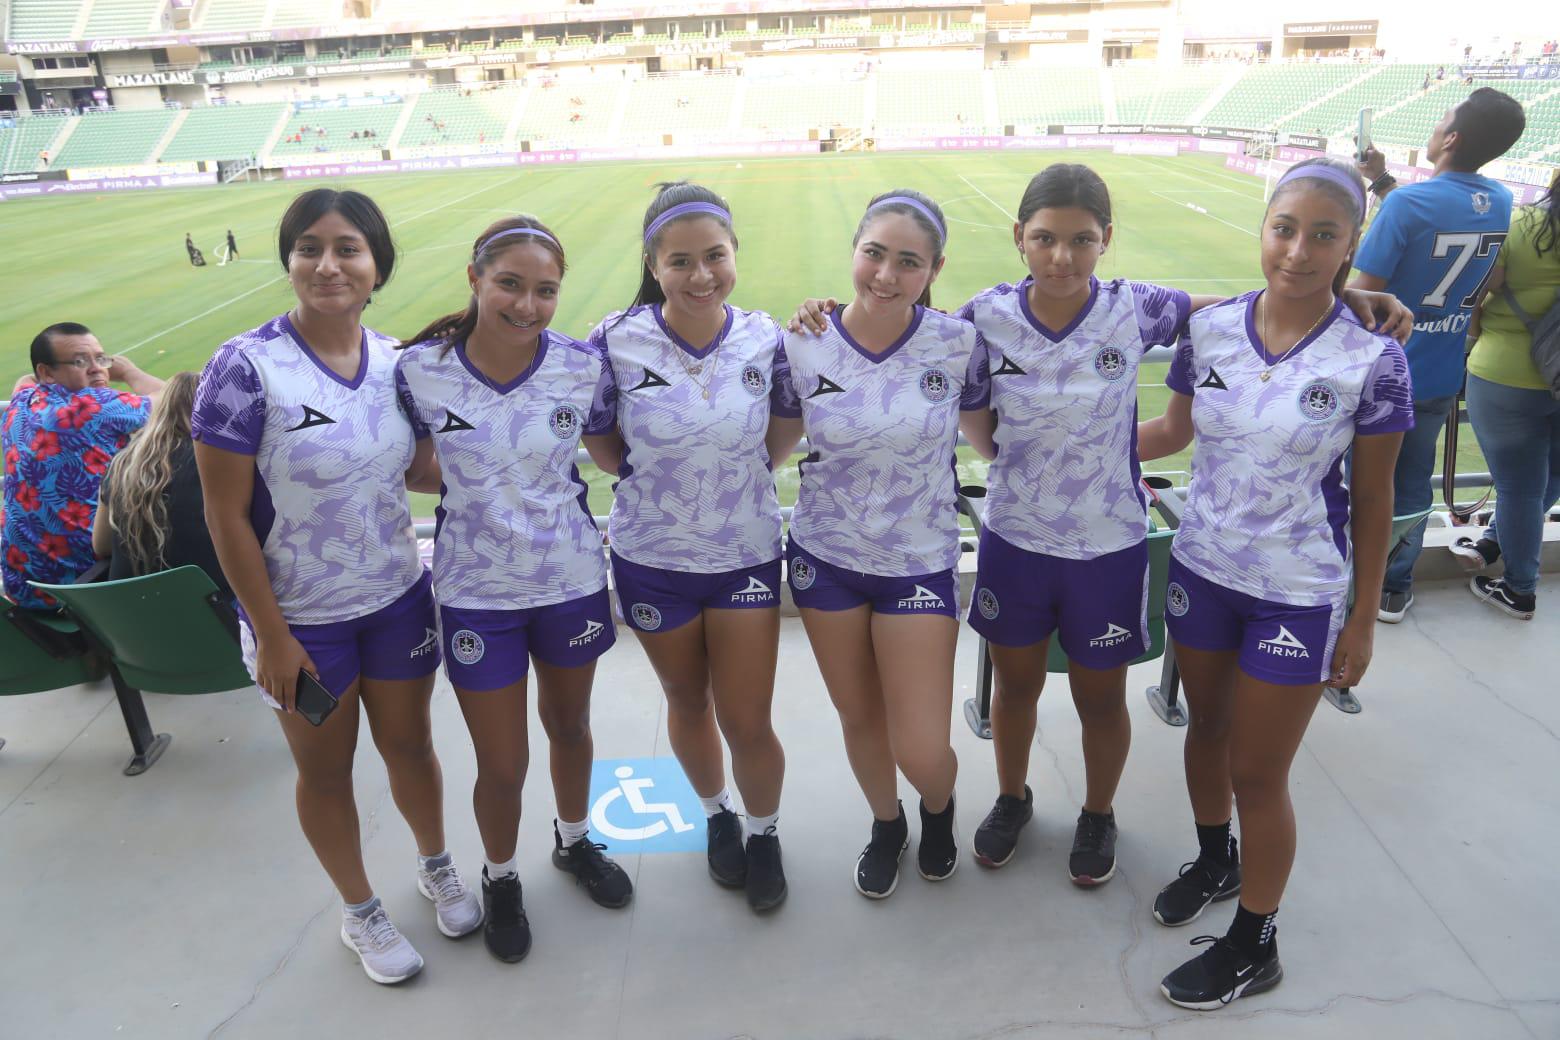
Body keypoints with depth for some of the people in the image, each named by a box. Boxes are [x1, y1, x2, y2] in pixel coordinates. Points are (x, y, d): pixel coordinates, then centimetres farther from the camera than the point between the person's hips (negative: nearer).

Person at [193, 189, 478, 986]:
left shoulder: (394, 359, -6)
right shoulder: (247, 366, -20)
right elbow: (226, 516, -16)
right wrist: (271, 637, -13)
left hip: (398, 598, 3)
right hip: (302, 618, -3)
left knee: (408, 743, 20)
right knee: (325, 768, 16)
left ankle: (436, 867, 47)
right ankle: (360, 912, 40)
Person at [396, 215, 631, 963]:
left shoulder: (582, 368, -12)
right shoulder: (420, 370, -14)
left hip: (572, 580, 2)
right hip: (476, 593, -1)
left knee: (570, 726, 23)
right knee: (502, 766, 8)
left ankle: (574, 842, 52)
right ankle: (500, 879, 40)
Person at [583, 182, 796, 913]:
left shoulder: (764, 340, -9)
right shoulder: (617, 340, -14)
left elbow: (778, 444, 0)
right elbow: (598, 441, 0)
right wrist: (645, 473, -11)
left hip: (746, 556, 0)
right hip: (652, 558, 0)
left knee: (747, 723, 3)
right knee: (688, 704, 19)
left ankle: (763, 832, 34)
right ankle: (716, 814, 48)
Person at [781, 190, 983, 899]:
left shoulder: (957, 343, -11)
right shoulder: (804, 346, -10)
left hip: (920, 563, -1)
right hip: (826, 558, 1)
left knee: (922, 752, 0)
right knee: (859, 720, 18)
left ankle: (938, 808, 39)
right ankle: (885, 825, 50)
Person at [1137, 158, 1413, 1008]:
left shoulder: (1371, 362, -15)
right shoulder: (1210, 328, -6)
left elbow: (1372, 500, -7)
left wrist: (1363, 618, -3)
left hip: (1297, 595, -4)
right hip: (1202, 569, 4)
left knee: (1257, 773, 6)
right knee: (1207, 727, 21)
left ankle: (1254, 945, 29)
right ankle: (1215, 861, 50)